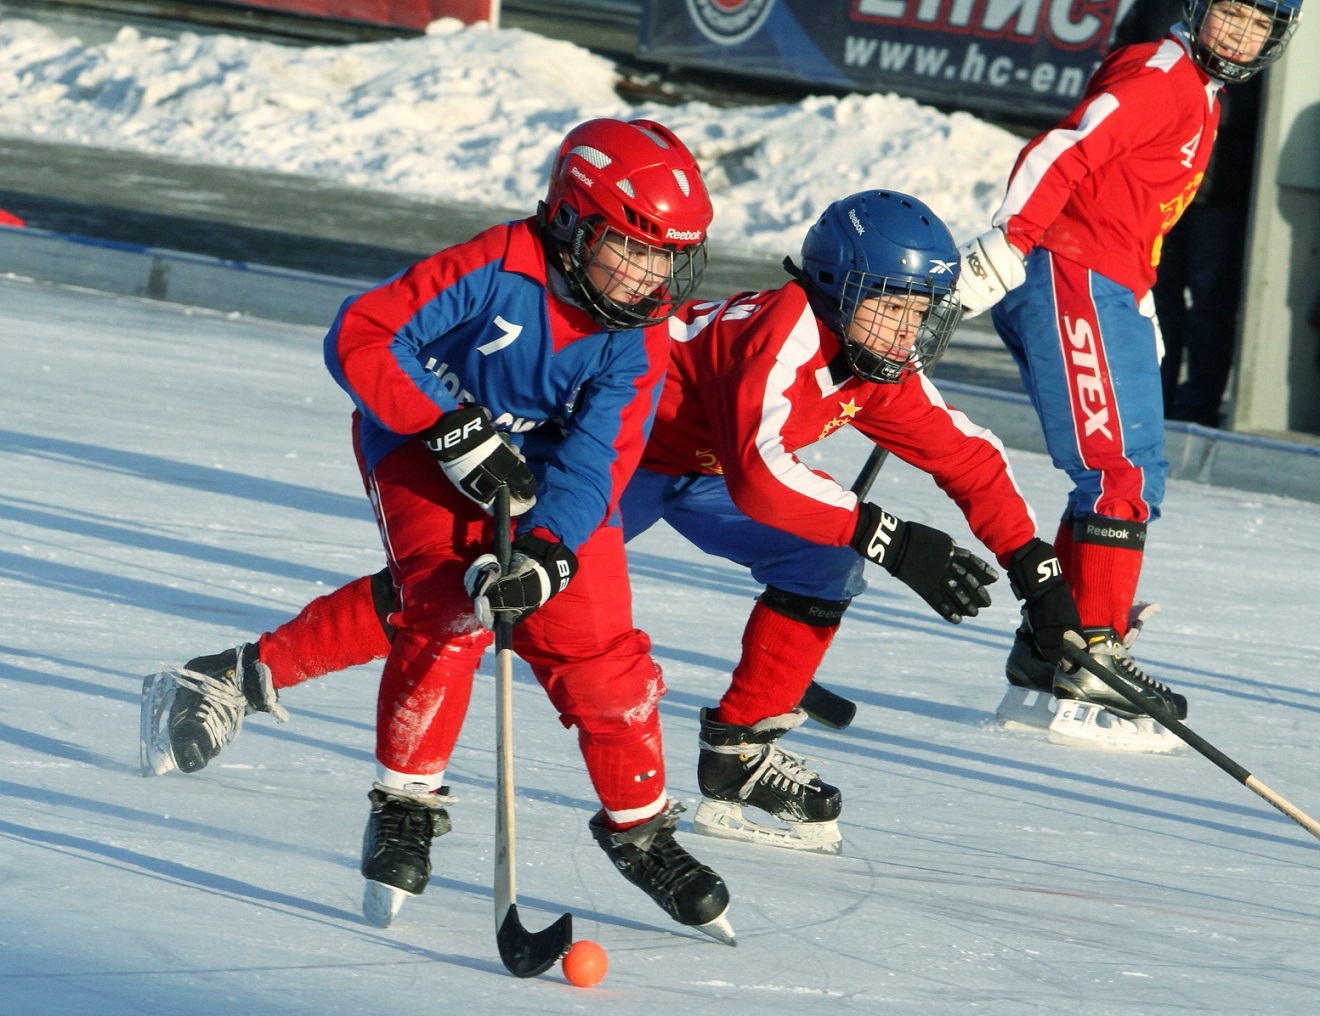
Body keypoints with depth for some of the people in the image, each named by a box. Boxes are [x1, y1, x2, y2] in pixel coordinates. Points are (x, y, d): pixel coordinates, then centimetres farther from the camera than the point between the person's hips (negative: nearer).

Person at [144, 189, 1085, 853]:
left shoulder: (881, 376, -7)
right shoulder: (786, 331, -32)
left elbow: (970, 460, 6)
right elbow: (757, 473, -45)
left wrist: (1036, 571, 0)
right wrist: (887, 538, -45)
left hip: (696, 472, 9)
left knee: (826, 567, -9)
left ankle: (740, 755, -1)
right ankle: (253, 675, -6)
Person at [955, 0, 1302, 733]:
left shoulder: (1201, 98, 22)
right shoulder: (1159, 76, -10)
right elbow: (1060, 157, -21)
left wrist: (1140, 303, 24)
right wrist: (1005, 245, -30)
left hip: (1110, 294, 11)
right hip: (1065, 280, -11)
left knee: (1140, 474, 13)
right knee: (1118, 472, -15)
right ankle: (1092, 650, -15)